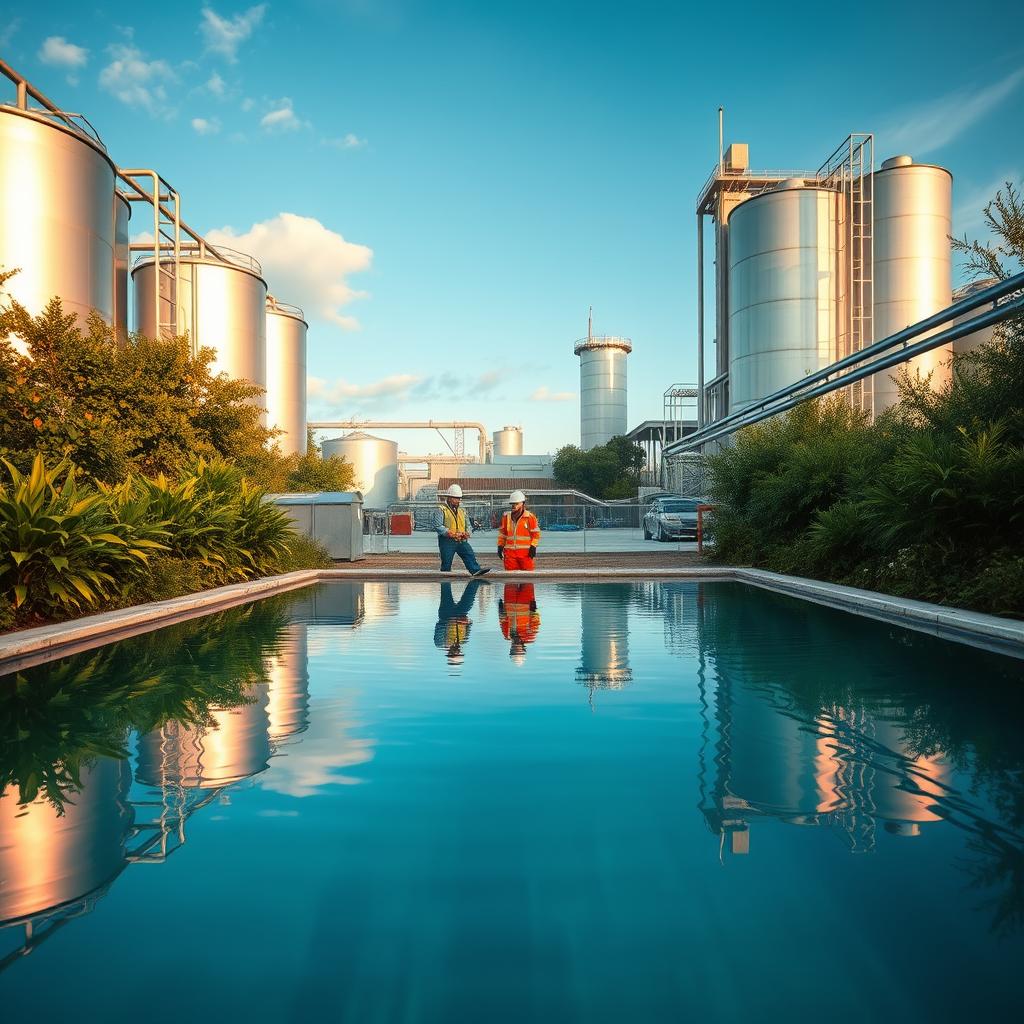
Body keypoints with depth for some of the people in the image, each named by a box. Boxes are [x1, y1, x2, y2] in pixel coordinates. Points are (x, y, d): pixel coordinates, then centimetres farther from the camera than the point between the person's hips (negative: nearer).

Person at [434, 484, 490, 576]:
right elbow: (437, 526, -10)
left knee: (470, 555, -16)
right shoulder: (442, 509, -1)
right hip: (447, 541, -4)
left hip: (462, 541, 5)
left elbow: (468, 526, 21)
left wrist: (467, 533, -4)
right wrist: (452, 534, -18)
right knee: (446, 563, -1)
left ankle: (476, 571, -29)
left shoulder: (462, 511, 19)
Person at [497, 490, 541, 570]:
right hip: (510, 551, 3)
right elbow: (502, 533, 18)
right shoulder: (506, 517, 10)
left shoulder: (530, 517, -1)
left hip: (525, 551, -3)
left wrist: (533, 547, -7)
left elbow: (536, 533, 1)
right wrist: (500, 546, 12)